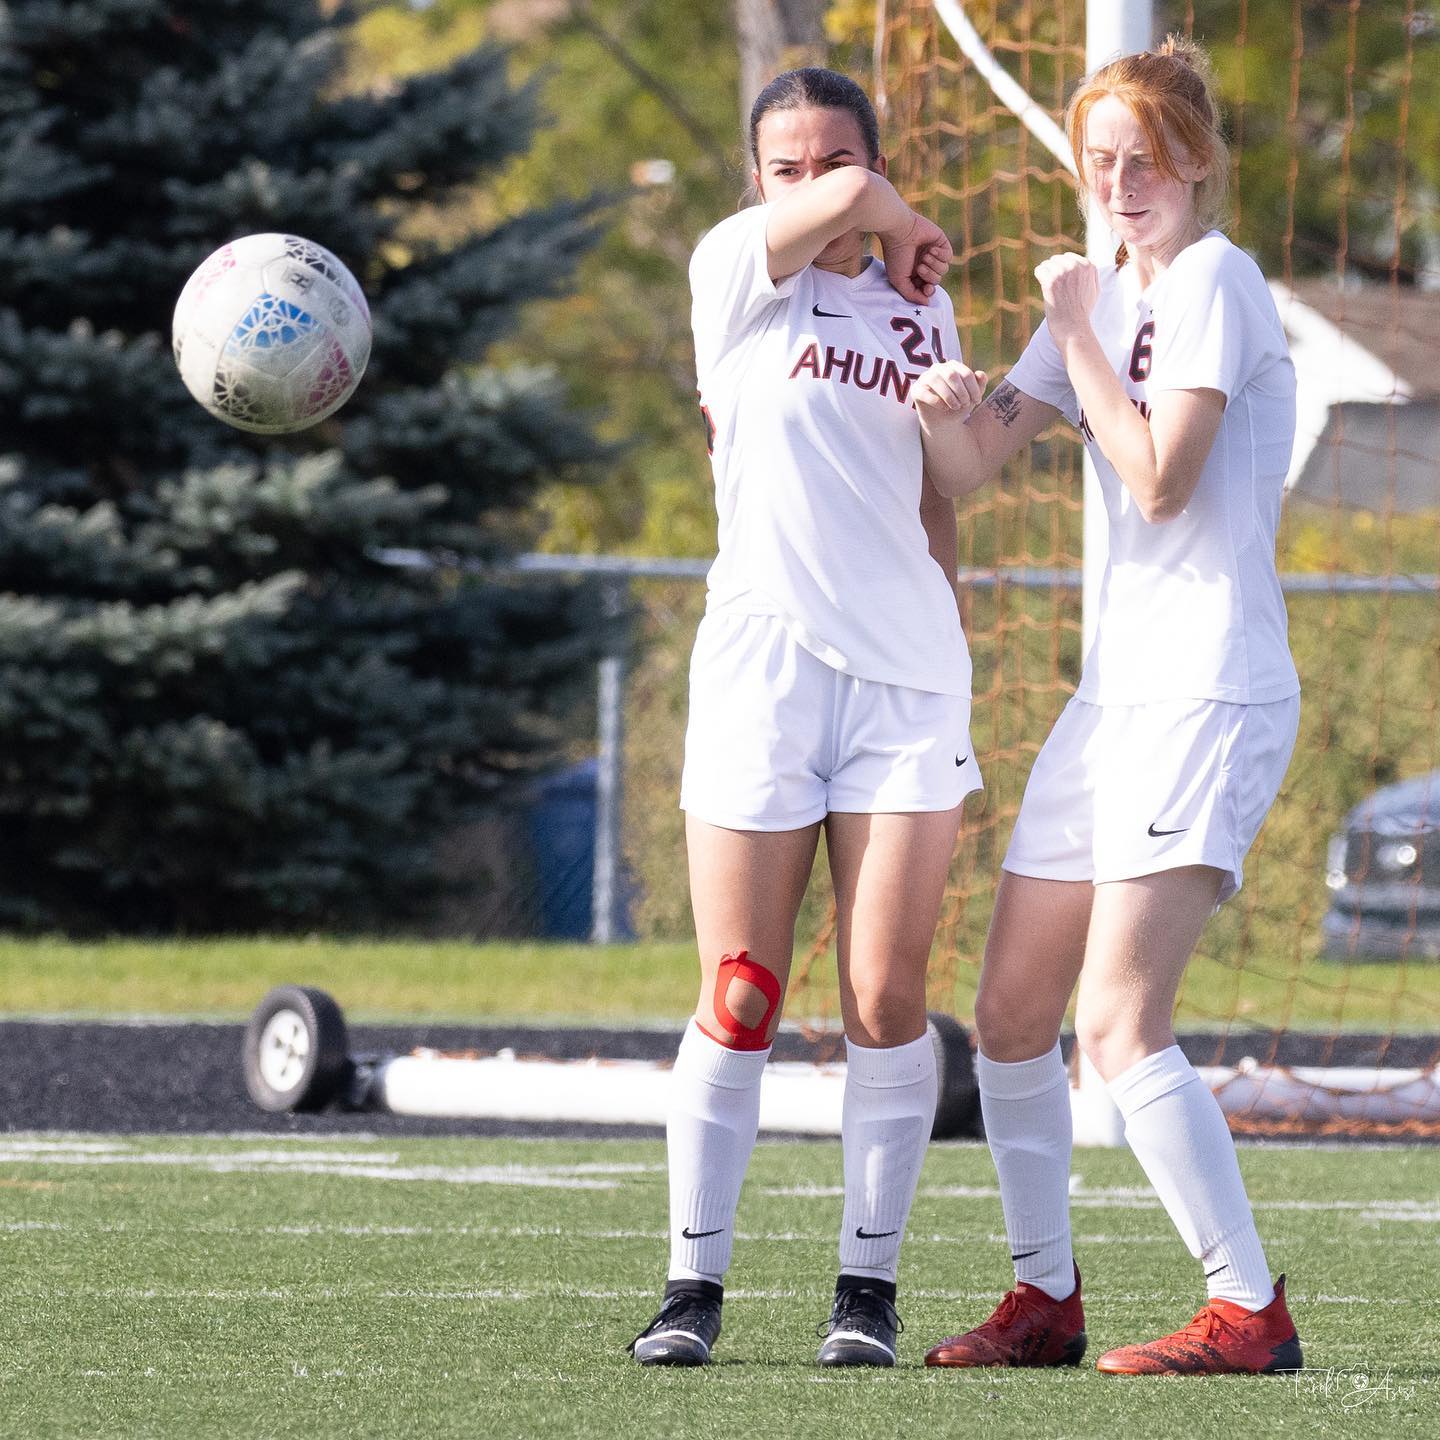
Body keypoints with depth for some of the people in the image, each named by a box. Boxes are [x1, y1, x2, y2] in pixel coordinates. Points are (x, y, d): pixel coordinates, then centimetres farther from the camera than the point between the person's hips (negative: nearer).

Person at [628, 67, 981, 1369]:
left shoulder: (920, 308, 14)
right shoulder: (733, 272, 2)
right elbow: (847, 202, -17)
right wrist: (904, 229, 3)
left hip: (909, 675, 3)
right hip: (763, 664, -3)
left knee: (886, 1000, -3)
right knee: (739, 1003, -3)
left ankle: (869, 1285, 4)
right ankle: (695, 1284, 4)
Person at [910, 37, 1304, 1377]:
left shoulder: (1213, 282, -8)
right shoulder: (1103, 296, 17)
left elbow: (1160, 478, -17)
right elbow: (971, 466, 13)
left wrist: (1078, 333, -9)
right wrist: (947, 411, -9)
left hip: (1211, 689, -9)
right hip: (1114, 689, 9)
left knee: (1118, 1025, -17)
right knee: (1011, 1014, 9)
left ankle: (1250, 1310, -13)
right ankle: (1045, 1297, 20)